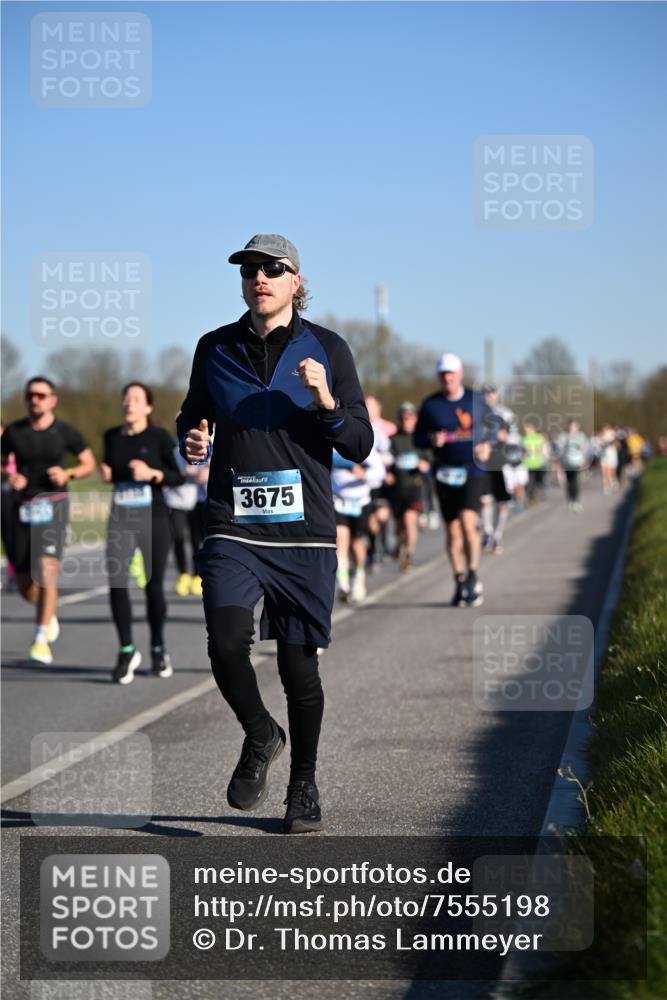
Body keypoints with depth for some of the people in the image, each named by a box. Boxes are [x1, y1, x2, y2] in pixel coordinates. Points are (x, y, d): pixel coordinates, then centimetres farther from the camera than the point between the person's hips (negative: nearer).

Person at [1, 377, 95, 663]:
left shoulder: (65, 432, 1)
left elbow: (88, 462, 10)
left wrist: (68, 474, -9)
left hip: (53, 505, -3)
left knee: (46, 571, -19)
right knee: (23, 582, 5)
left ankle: (42, 640, -16)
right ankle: (48, 614, 37)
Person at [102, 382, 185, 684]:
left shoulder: (159, 437, -2)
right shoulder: (112, 437, 8)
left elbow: (178, 477, -2)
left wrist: (152, 474, -18)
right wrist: (107, 474, 2)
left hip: (154, 518, -2)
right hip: (120, 520, 2)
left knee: (154, 586, 5)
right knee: (116, 583, -13)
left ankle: (158, 650, 25)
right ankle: (127, 651, -2)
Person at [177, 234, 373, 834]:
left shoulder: (327, 350, 2)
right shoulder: (216, 349, 7)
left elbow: (360, 446, 2)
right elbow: (192, 418, 22)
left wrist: (326, 402, -16)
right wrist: (192, 442, -1)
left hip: (304, 533, -1)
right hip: (233, 529, 1)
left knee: (299, 663, 4)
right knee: (226, 644, -19)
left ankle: (304, 784, 25)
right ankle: (260, 736, 11)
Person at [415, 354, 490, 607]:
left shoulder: (476, 400, 2)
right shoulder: (430, 404, 2)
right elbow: (418, 438, 7)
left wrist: (487, 446, -2)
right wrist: (432, 440, -14)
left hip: (473, 472, -2)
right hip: (445, 473, 2)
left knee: (468, 522, -18)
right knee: (452, 531, 4)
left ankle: (473, 577, -4)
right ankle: (460, 582, 17)